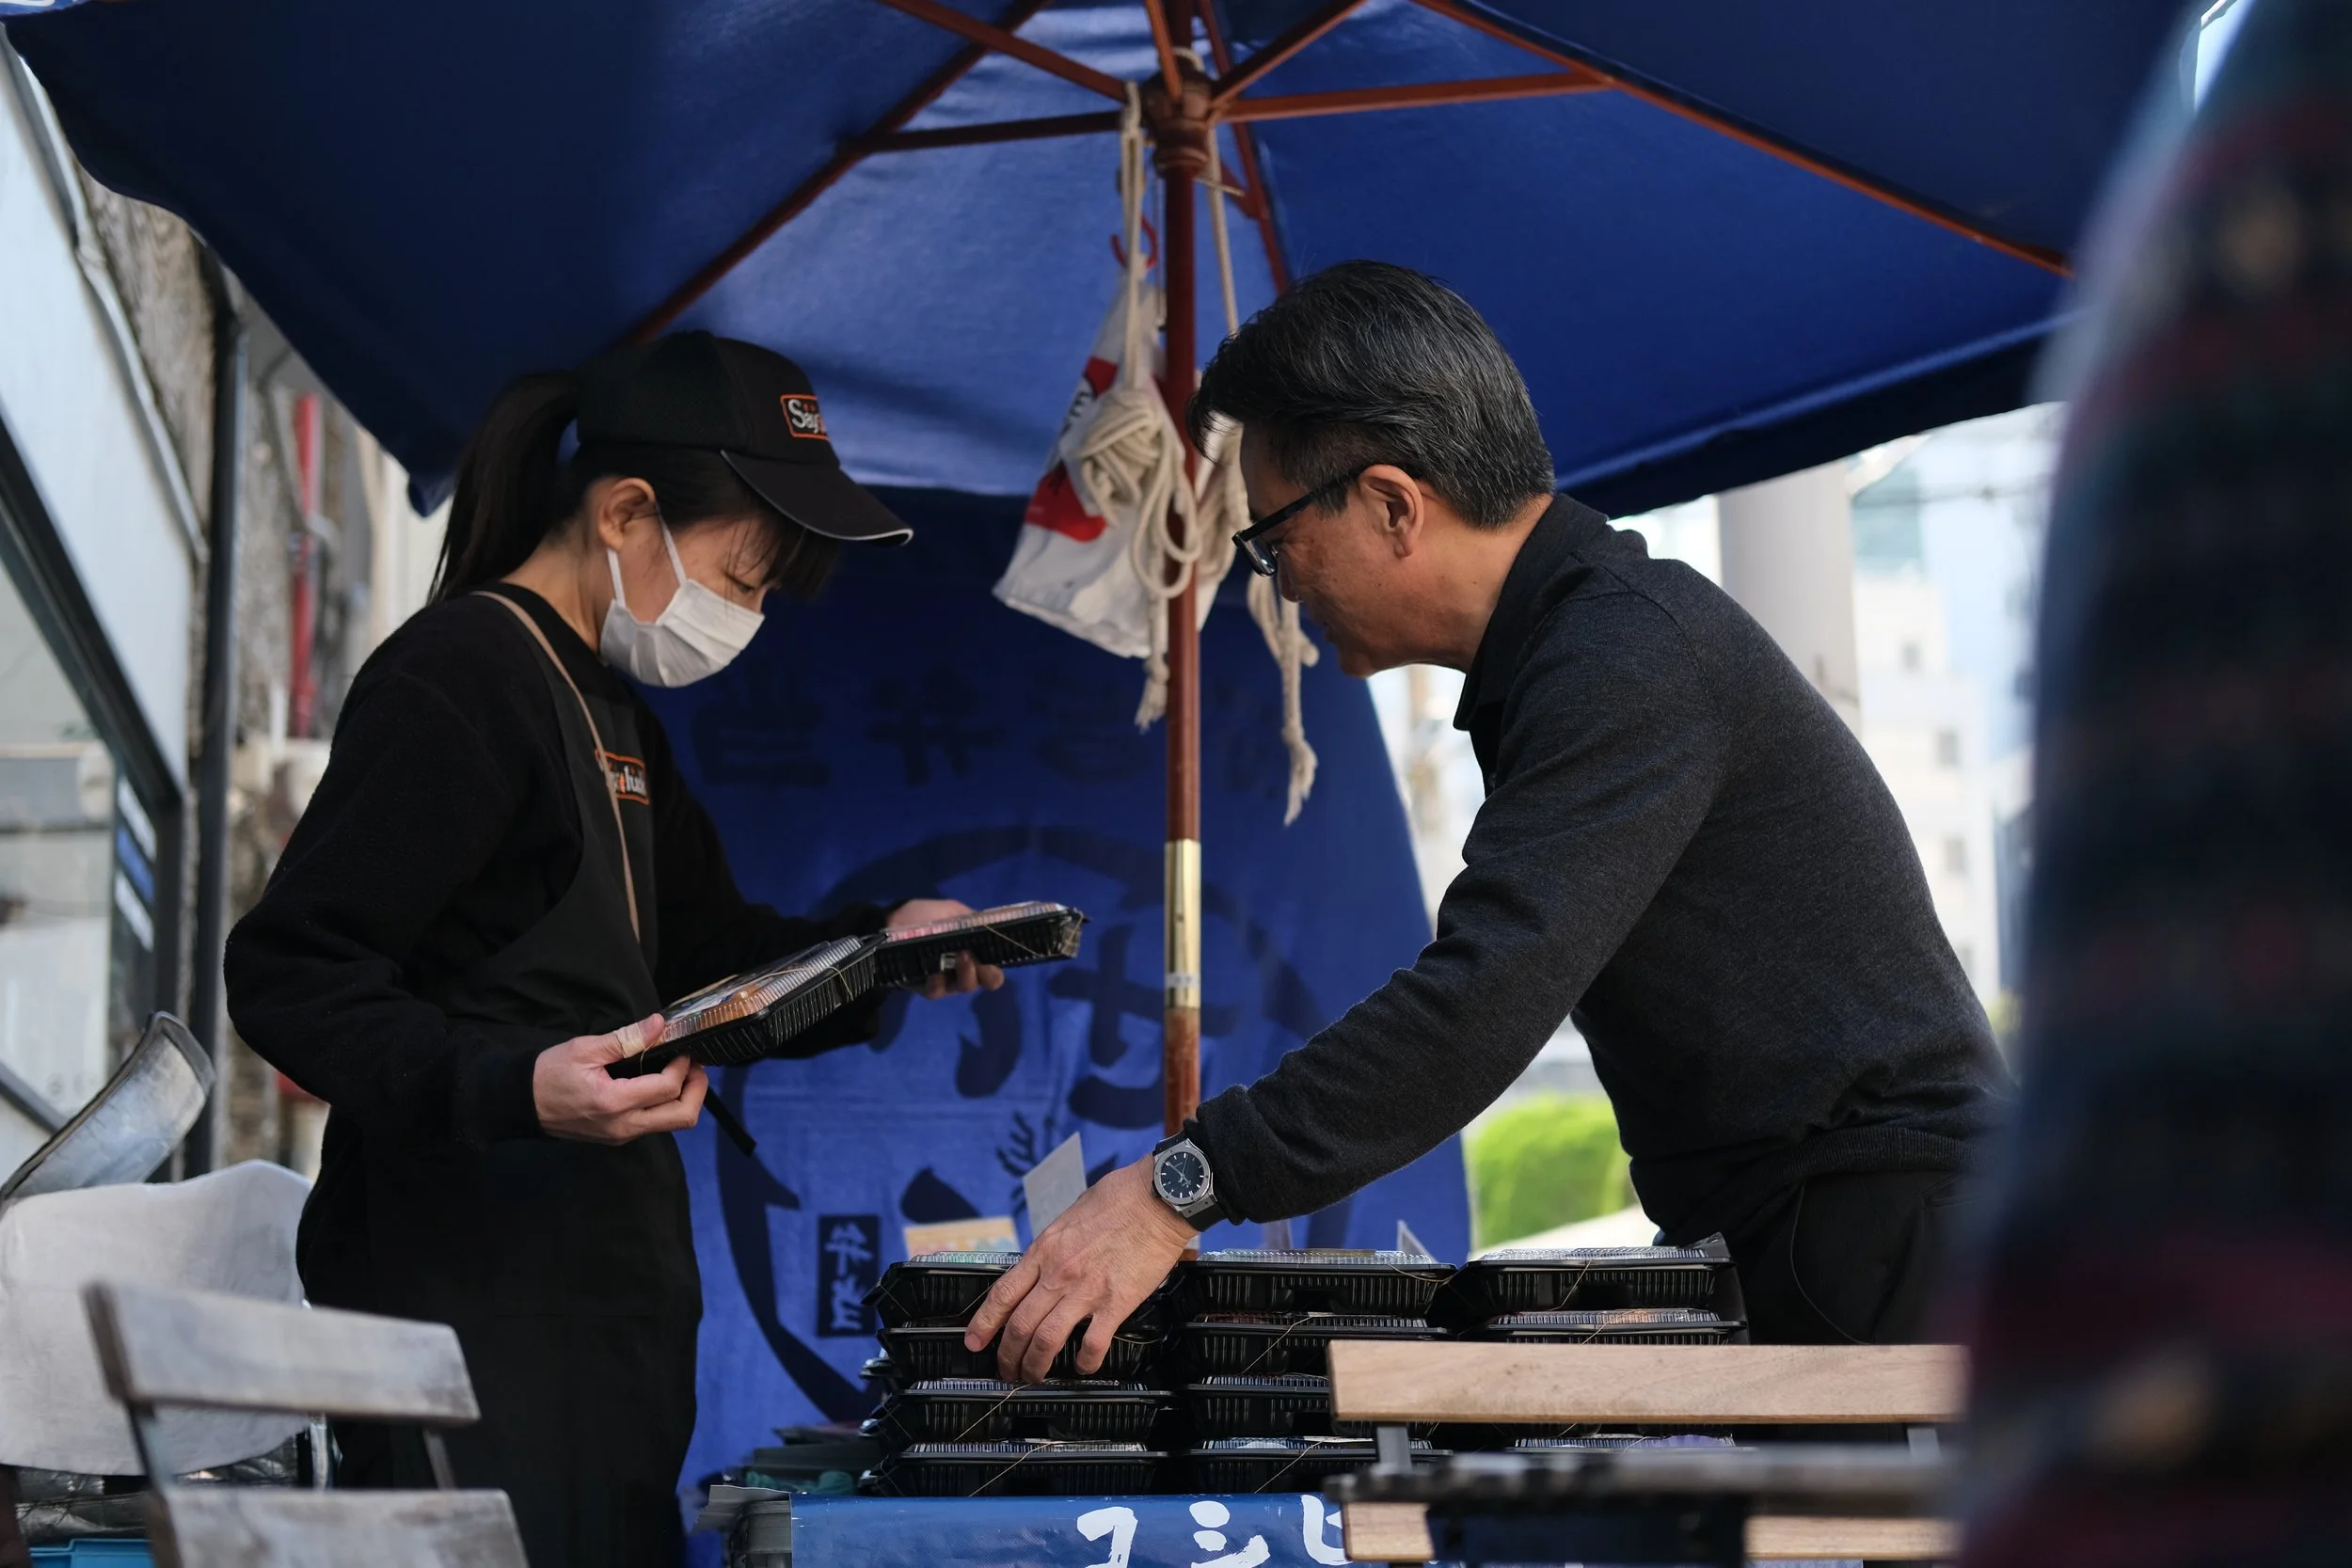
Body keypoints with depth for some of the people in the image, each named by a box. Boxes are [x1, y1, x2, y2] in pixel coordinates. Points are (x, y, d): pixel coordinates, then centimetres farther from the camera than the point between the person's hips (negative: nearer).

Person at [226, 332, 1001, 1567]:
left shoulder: (610, 712, 18)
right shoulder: (457, 679, -13)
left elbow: (698, 953, 26)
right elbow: (288, 975, -19)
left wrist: (883, 945, 10)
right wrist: (513, 1089, -32)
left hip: (604, 1276, 10)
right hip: (472, 1288, -10)